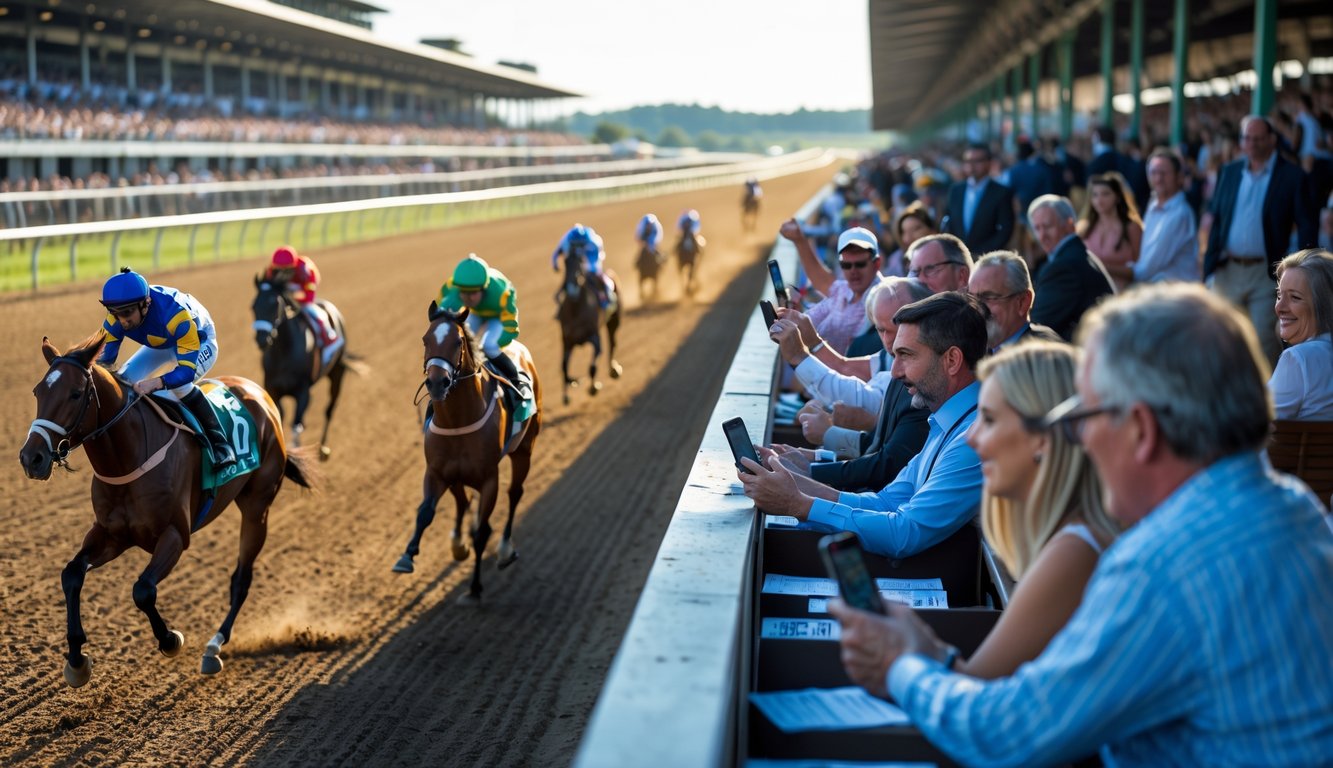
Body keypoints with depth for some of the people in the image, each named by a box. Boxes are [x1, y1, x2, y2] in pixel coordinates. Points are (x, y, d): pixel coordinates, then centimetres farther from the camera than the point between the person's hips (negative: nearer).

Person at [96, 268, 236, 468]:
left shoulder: (175, 314, -44)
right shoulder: (116, 320, -28)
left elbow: (187, 370, -46)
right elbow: (103, 359, -20)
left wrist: (155, 383, -64)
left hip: (200, 341, -7)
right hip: (161, 344, 7)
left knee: (180, 384, -33)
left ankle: (219, 442, -21)